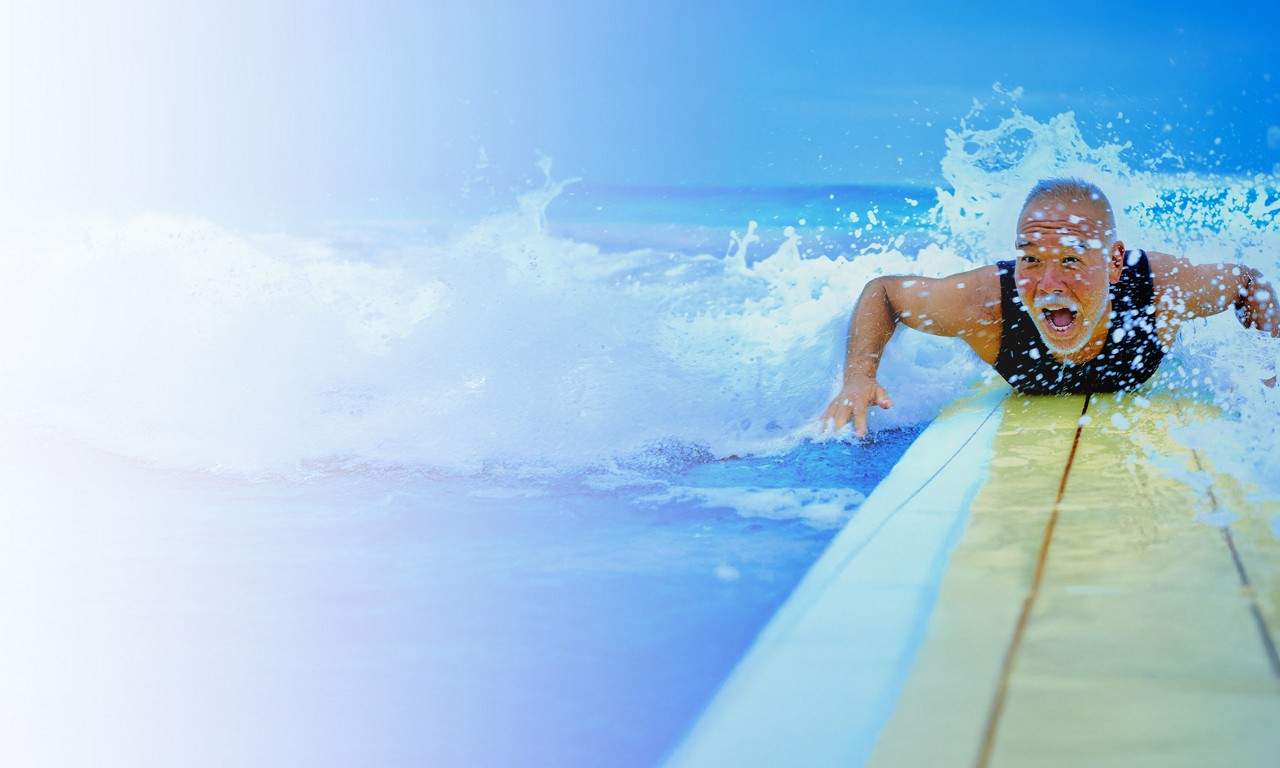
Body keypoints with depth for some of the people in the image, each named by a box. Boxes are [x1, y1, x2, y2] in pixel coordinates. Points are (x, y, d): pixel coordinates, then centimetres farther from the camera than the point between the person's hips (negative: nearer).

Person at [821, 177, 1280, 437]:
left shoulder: (1165, 286, -43)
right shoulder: (984, 302, -47)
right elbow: (880, 292, -28)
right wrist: (859, 378, -43)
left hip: (1137, 396, 1)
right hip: (1028, 410, -1)